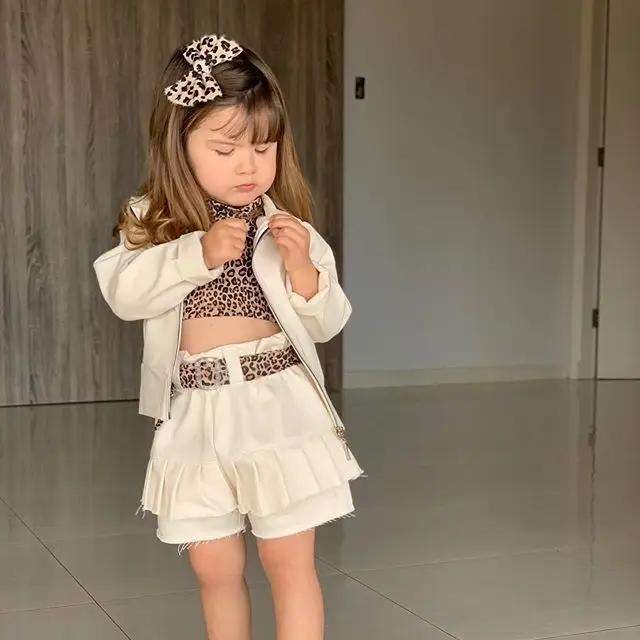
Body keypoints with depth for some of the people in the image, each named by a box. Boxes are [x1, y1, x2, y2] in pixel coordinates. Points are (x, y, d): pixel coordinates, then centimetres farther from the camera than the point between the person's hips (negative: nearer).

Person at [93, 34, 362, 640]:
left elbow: (326, 323, 1)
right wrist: (199, 252, -23)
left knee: (288, 559, 1)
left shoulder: (287, 226, 0)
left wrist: (302, 268, -17)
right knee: (214, 566, 12)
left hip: (277, 405, -1)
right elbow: (124, 294, -14)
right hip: (195, 414, 2)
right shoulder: (151, 221, 1)